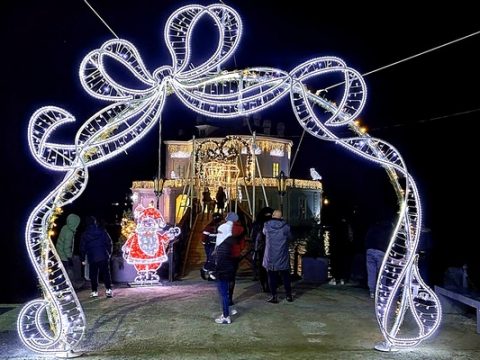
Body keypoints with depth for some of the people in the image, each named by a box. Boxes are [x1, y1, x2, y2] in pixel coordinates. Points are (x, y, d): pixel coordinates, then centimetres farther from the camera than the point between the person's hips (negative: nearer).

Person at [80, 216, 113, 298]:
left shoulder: (85, 234, 5)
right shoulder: (102, 231, 3)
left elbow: (82, 248, 7)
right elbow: (109, 242, 2)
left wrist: (82, 259, 13)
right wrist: (109, 253, 13)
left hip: (92, 258, 0)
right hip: (104, 256, 0)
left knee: (93, 275, 9)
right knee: (106, 273, 2)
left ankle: (94, 291, 8)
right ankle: (108, 290, -4)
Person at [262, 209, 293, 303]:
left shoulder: (267, 226, -7)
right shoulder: (285, 226, -7)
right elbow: (290, 237, 7)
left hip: (270, 257, -1)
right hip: (283, 257, 1)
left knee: (272, 277, 6)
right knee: (285, 276, 12)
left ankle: (274, 296, 7)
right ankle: (288, 295, 18)